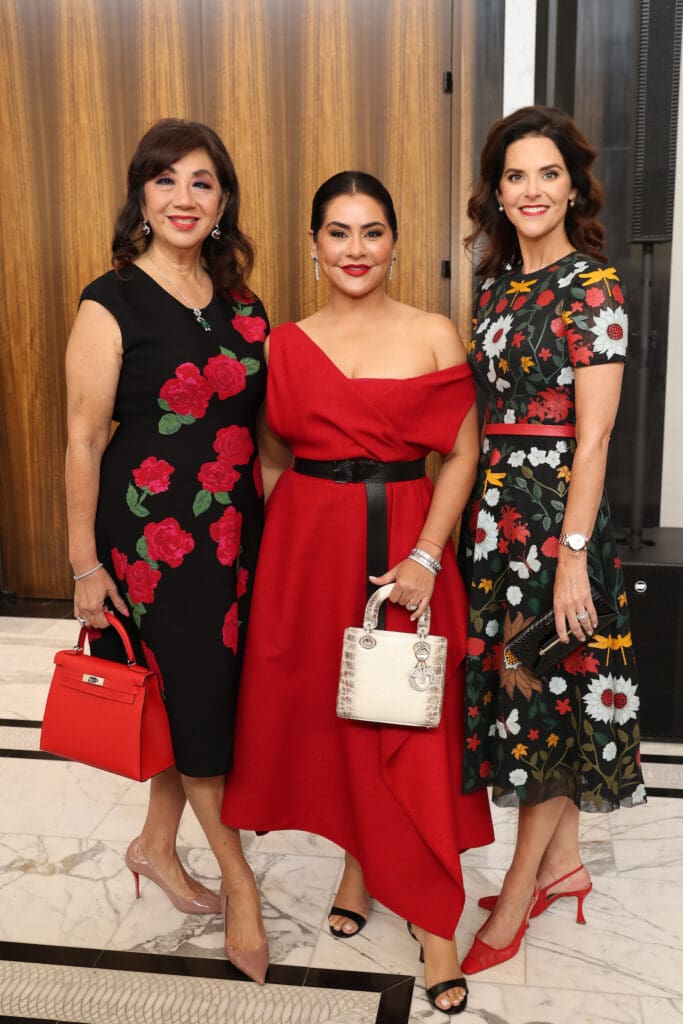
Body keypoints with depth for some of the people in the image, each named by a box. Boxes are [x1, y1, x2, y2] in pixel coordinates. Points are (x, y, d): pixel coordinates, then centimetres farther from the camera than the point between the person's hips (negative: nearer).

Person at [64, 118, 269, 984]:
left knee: (201, 696, 14)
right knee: (195, 697, 3)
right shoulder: (112, 305, -9)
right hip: (151, 531, -6)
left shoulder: (238, 302, 8)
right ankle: (237, 878, 22)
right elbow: (84, 439, -10)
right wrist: (85, 562, -10)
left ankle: (156, 846, 37)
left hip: (235, 529, 6)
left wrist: (271, 517, 14)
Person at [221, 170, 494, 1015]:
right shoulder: (286, 344, 5)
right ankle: (358, 861, 33)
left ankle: (432, 917, 14)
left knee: (411, 731, 1)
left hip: (406, 547, -2)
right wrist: (291, 535, 0)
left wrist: (426, 557, -11)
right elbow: (272, 454, 11)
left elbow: (462, 453, -2)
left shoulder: (434, 336, -1)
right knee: (326, 712, 10)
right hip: (309, 546, 2)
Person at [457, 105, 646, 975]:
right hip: (494, 506, 8)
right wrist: (478, 506, 10)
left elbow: (592, 436, -15)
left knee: (547, 690, 2)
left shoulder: (593, 287, -9)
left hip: (555, 508, -7)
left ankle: (517, 896, 15)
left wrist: (574, 554, -19)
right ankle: (564, 861, 32)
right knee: (511, 683, 14)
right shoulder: (497, 285, 12)